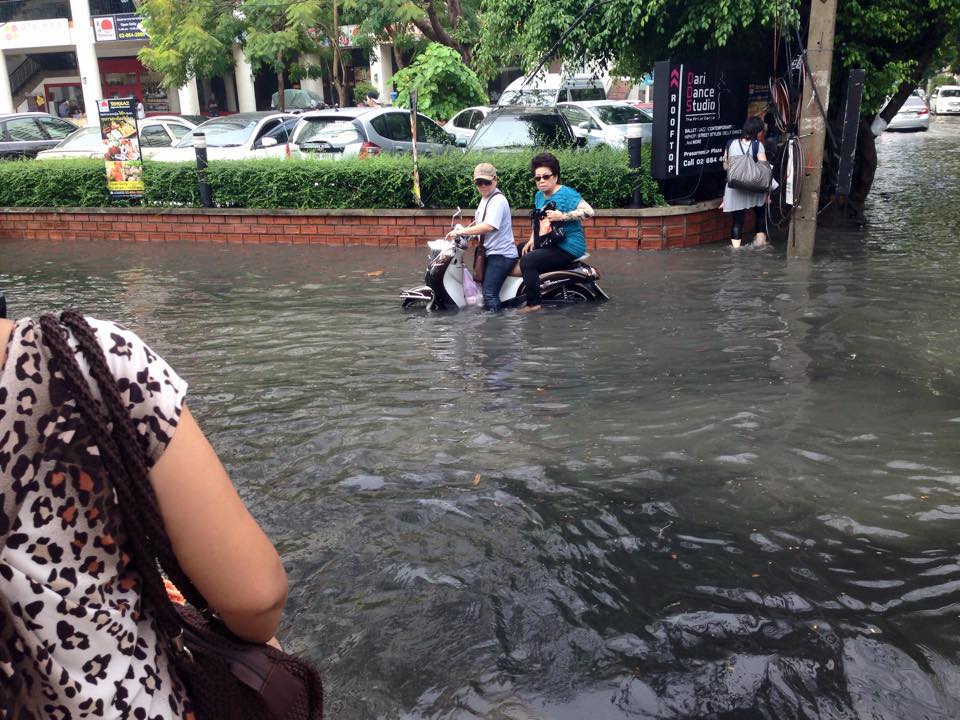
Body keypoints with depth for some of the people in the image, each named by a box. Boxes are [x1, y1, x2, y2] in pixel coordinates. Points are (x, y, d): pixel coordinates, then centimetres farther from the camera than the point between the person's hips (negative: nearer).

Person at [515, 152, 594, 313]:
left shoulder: (567, 194, -17)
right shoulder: (539, 195, 9)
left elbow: (589, 211, -29)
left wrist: (562, 216, -32)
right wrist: (532, 239, 4)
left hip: (568, 246, -10)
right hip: (549, 242, 10)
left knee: (527, 261, -25)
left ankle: (534, 303, -19)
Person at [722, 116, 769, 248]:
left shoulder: (731, 144, 2)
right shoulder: (757, 145, -7)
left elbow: (725, 166, 10)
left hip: (734, 191, 2)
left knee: (737, 220, 6)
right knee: (760, 213, 24)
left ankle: (736, 247, 1)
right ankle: (760, 237, 29)